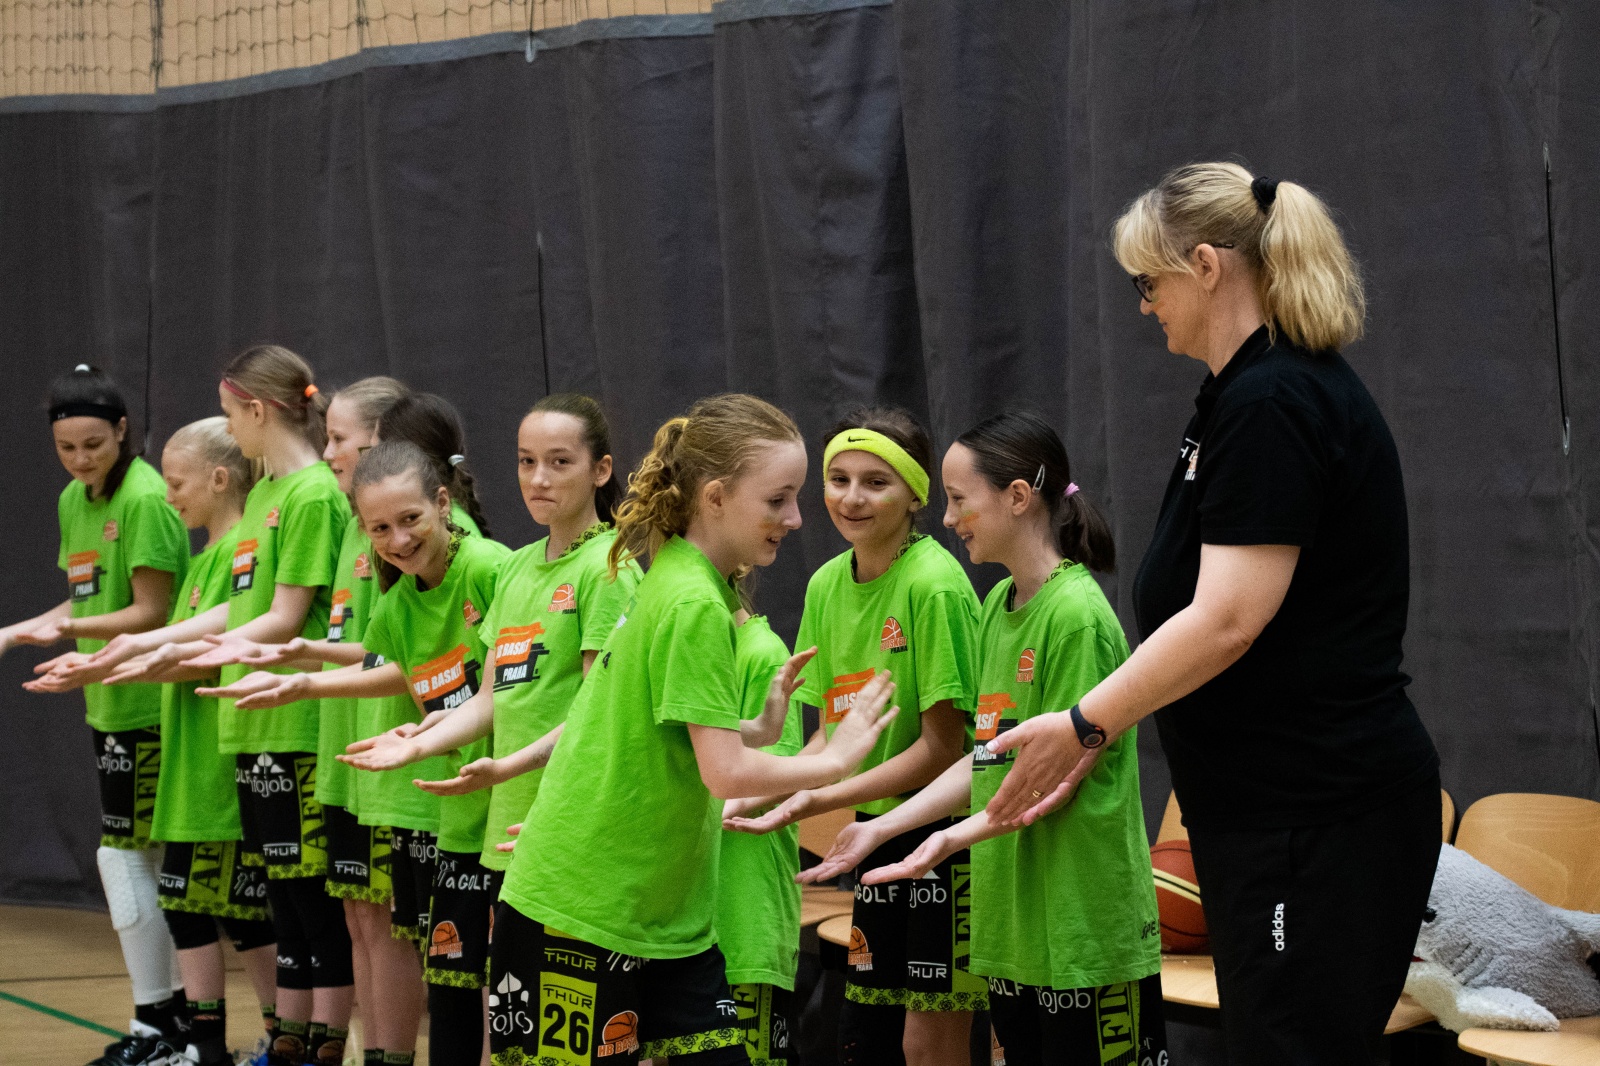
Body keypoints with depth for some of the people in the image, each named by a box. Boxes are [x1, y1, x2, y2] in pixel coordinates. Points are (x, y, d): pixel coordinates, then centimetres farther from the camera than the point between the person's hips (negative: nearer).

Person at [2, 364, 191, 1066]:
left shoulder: (146, 499, -15)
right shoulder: (73, 501, 13)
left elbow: (150, 613, -18)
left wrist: (72, 629, -29)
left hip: (148, 703, -9)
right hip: (109, 705, 9)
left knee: (123, 855, -8)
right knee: (148, 859, 12)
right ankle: (176, 1007, 19)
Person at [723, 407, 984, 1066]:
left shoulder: (934, 586, -17)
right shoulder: (827, 586, 6)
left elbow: (941, 748, -18)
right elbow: (830, 733, 11)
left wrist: (816, 801, -21)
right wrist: (757, 796, -5)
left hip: (946, 835, -7)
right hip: (878, 836, 7)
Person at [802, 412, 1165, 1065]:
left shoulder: (1076, 613, -14)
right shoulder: (998, 607, 12)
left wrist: (952, 838, -25)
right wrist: (880, 829, 10)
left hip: (1086, 931, -8)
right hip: (1013, 925, 8)